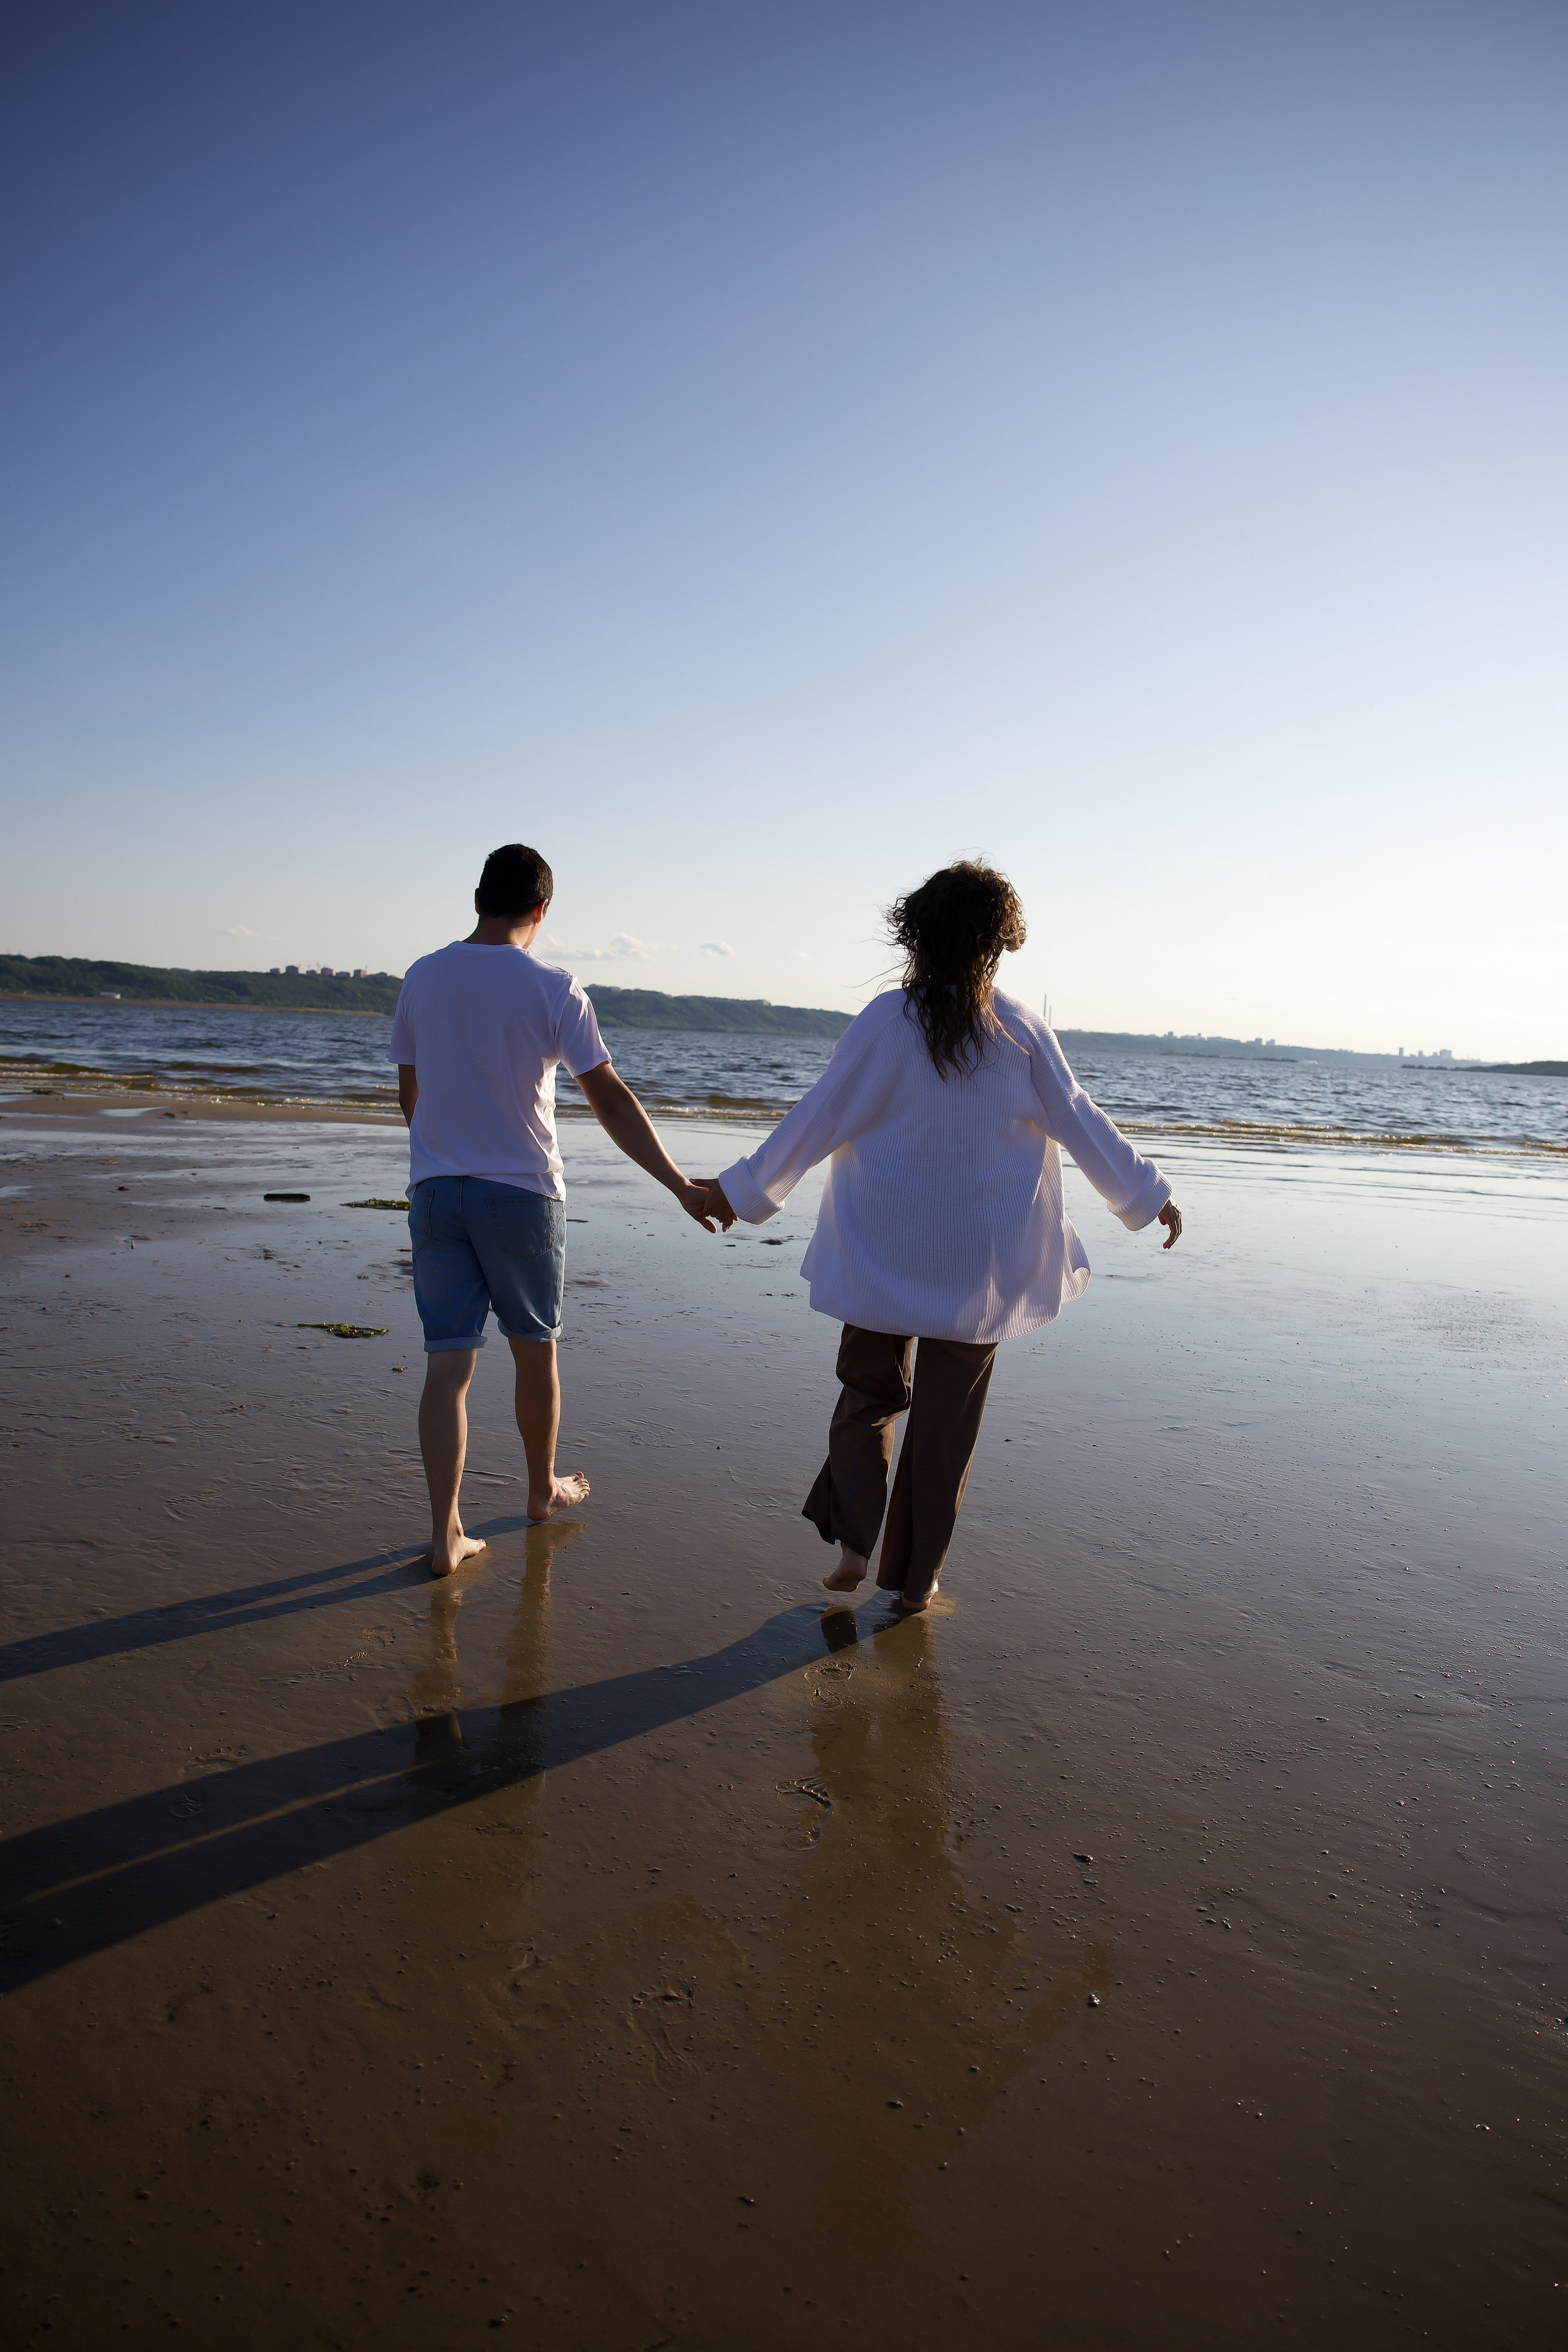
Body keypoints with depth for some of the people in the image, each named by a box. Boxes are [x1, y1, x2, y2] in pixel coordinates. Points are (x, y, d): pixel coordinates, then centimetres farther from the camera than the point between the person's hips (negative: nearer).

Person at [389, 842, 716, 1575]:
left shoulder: (422, 978, 3)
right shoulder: (552, 989, -9)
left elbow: (409, 1093, 13)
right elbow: (610, 1102, -12)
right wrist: (679, 1186, -9)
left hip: (435, 1191, 3)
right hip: (522, 1192, -3)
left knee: (447, 1363, 4)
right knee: (535, 1350, 16)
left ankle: (445, 1533, 2)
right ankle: (543, 1490, 34)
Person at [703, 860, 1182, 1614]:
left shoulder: (885, 1022, -10)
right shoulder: (1021, 1029, -6)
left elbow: (819, 1117, -6)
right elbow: (1080, 1122, 1)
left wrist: (744, 1189, 5)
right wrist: (1148, 1194, 15)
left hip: (884, 1258, 0)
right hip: (978, 1267, 1)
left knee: (869, 1393, 18)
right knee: (946, 1421, 11)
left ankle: (853, 1541, 6)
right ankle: (914, 1578, 20)